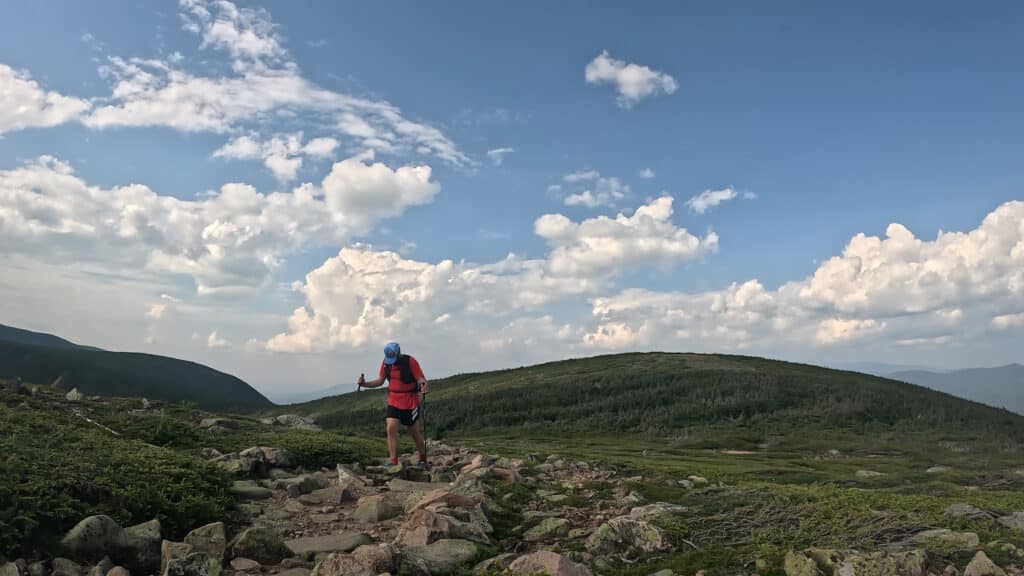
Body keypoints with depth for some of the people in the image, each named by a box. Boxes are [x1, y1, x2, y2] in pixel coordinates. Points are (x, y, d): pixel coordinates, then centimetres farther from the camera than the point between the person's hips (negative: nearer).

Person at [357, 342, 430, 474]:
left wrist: (424, 385, -41)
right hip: (393, 402, 4)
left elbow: (421, 379, -19)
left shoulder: (410, 361, -16)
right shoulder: (386, 362, -1)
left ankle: (423, 460, 28)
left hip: (410, 403, -4)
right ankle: (394, 463, -10)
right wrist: (364, 383, -7)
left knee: (415, 433, 8)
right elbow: (380, 381, 7)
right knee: (391, 429, -13)